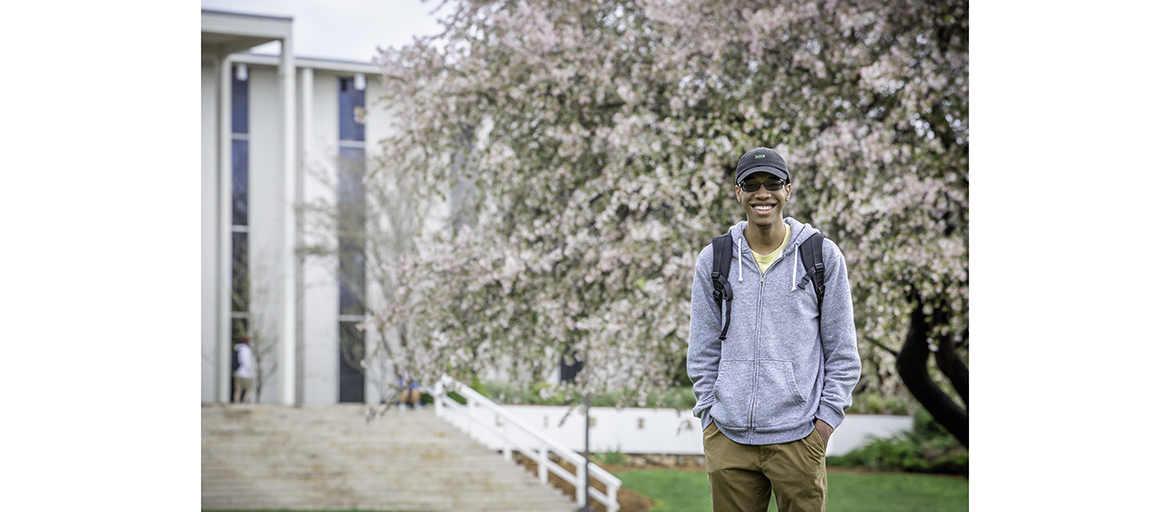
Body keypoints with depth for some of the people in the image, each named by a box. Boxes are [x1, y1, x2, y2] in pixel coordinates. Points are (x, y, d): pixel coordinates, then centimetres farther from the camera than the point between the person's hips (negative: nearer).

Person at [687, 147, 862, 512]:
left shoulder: (823, 255, 2)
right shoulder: (713, 260, 7)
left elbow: (842, 351, 5)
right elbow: (703, 351, 12)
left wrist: (827, 417, -2)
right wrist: (709, 414, 4)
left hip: (797, 437, -1)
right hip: (728, 438, 2)